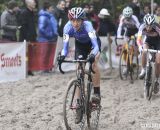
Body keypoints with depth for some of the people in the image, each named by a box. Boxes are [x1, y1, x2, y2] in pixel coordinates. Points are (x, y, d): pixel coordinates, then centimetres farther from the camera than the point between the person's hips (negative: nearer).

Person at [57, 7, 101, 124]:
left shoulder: (87, 26, -39)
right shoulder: (68, 27, -30)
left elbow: (95, 45, -47)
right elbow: (65, 46, -32)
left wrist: (92, 55, -65)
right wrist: (62, 56, -52)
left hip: (93, 43, -3)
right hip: (80, 45, 3)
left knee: (94, 64, -29)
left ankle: (97, 93, -18)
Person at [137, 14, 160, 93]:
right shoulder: (142, 27, -30)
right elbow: (138, 39, -32)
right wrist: (140, 46, -53)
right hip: (148, 40, 1)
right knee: (144, 51, -33)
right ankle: (143, 70, -15)